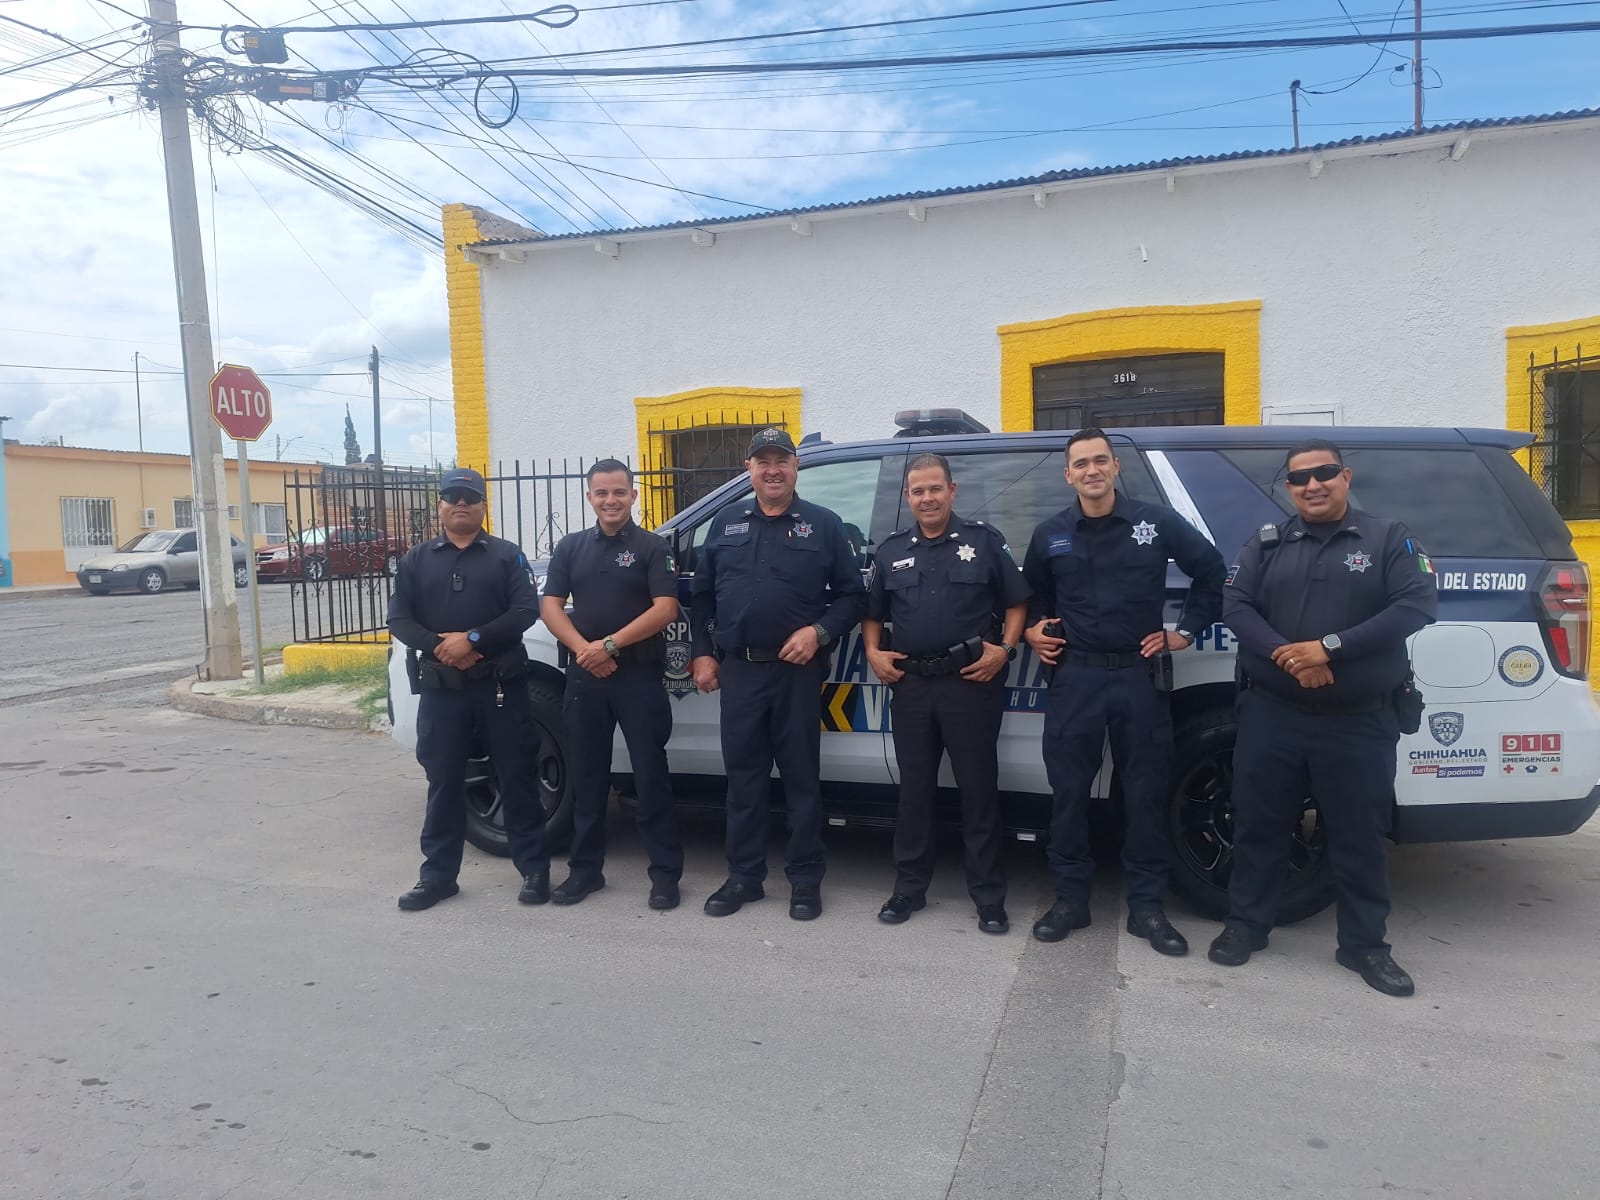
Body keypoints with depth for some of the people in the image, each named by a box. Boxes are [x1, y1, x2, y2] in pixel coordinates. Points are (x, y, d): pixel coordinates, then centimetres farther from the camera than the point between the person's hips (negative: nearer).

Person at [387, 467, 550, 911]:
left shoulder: (507, 555, 4)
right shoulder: (417, 558, 11)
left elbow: (526, 610, -7)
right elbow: (398, 617, 4)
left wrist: (474, 639, -18)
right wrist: (439, 646, -13)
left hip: (501, 684, -2)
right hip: (440, 687, 2)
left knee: (516, 778, 4)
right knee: (443, 782, 9)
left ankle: (534, 870, 14)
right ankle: (437, 875, 21)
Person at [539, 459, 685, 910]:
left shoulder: (652, 548, 0)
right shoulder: (570, 547, 11)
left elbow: (665, 609, -10)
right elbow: (550, 606, 4)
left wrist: (610, 645, -16)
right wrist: (583, 650, -12)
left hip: (640, 675, -3)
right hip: (584, 675, 4)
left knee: (650, 774, 0)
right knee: (587, 776, 11)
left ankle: (665, 872, 9)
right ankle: (585, 868, 23)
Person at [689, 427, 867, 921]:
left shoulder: (824, 525, 2)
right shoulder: (726, 523, 11)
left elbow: (852, 595, 2)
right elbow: (701, 596, 15)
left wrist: (819, 631, -13)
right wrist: (701, 653, 7)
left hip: (798, 671, -3)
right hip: (738, 670, 3)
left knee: (801, 776, 4)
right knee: (743, 775, 9)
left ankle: (805, 880, 16)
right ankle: (743, 876, 21)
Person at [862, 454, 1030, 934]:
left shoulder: (984, 540, 2)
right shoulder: (891, 551, 11)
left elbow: (1017, 601, 4)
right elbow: (873, 613, 19)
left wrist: (1005, 648, -9)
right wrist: (873, 652, 3)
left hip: (971, 680, -3)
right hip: (910, 683, 3)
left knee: (978, 788, 3)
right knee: (914, 788, 10)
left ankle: (989, 896, 14)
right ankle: (909, 888, 22)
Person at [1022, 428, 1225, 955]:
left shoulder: (1156, 521, 0)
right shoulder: (1050, 535, 5)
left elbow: (1211, 570, 10)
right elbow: (1032, 591, 23)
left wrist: (1186, 630, 5)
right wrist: (1034, 629, 8)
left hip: (1140, 675, -1)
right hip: (1074, 677, 1)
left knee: (1145, 793, 5)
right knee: (1068, 792, 4)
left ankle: (1147, 907, 18)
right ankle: (1070, 899, 18)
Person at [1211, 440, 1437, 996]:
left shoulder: (1389, 539, 2)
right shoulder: (1266, 543, 7)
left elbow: (1417, 605, -10)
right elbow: (1236, 606, -1)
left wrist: (1330, 647, -19)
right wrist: (1284, 654, -19)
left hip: (1359, 721, -1)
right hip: (1271, 715, 2)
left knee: (1359, 835, 9)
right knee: (1258, 824, 9)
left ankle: (1364, 945, 25)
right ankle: (1246, 924, 25)